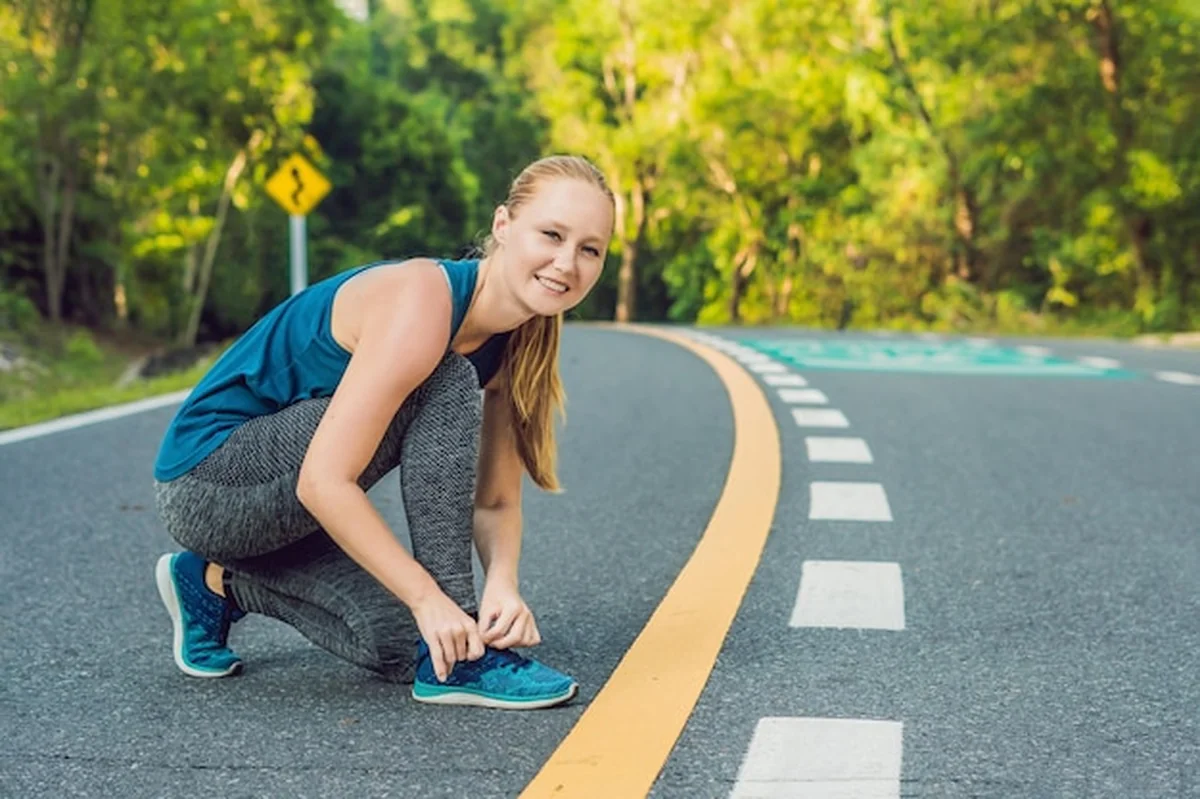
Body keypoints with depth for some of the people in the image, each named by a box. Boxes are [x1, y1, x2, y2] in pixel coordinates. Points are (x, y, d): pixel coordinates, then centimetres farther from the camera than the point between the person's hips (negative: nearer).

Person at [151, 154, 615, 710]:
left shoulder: (515, 344, -2)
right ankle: (454, 662, -22)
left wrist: (503, 582, -21)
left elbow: (495, 500, -1)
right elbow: (324, 483, -32)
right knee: (445, 385, -25)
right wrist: (430, 598, -32)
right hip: (205, 479, -8)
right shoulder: (421, 302, -28)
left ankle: (221, 584, 20)